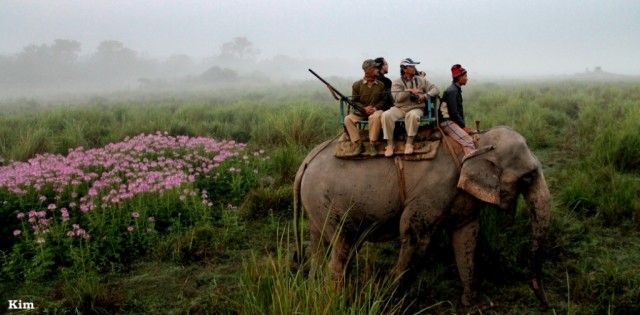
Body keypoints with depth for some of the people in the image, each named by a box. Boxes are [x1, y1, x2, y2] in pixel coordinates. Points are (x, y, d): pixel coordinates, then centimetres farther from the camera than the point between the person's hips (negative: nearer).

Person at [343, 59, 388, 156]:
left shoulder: (381, 85, 5)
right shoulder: (357, 85, 1)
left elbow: (383, 100, 7)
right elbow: (355, 101, 3)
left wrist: (375, 108, -13)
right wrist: (364, 108, -16)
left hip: (376, 110, -1)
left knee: (375, 117, -38)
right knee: (348, 119, -26)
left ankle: (372, 145, -25)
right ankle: (358, 145, -21)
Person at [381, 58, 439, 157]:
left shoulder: (421, 80, 11)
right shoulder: (397, 82, 5)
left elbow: (435, 89, 5)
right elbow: (397, 98, -10)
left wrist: (425, 96, -13)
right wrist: (410, 91, -21)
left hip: (416, 108, 0)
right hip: (399, 108, 0)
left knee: (413, 115, -38)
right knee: (386, 115, -29)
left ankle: (409, 143, -27)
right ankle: (390, 144, -21)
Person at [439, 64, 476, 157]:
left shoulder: (456, 90, 17)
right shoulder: (452, 91, -14)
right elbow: (453, 113, -19)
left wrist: (464, 125, 11)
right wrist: (463, 126, -13)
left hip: (453, 121, 10)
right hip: (447, 122, -10)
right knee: (468, 141, -21)